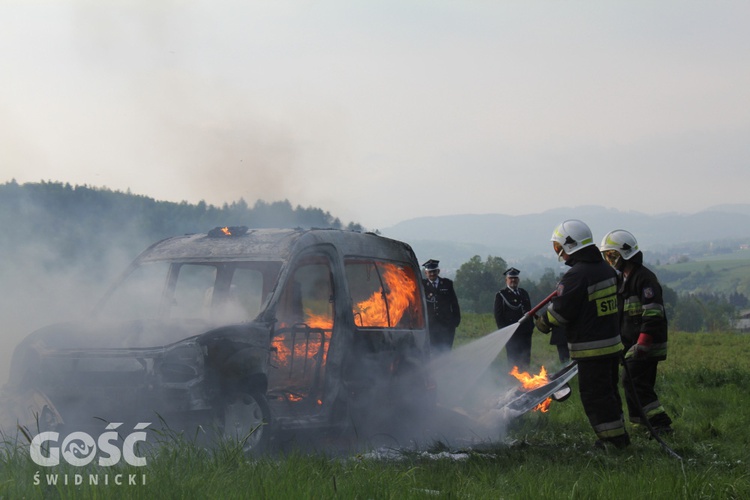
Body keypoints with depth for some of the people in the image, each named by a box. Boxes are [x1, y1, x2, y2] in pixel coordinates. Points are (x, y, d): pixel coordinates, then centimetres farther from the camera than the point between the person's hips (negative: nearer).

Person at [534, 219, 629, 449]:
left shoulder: (576, 275, -19)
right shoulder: (606, 269, 10)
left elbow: (560, 311, -18)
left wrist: (543, 321, 2)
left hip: (591, 348, -9)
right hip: (612, 342, 9)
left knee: (594, 395, -1)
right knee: (609, 391, 18)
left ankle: (613, 438, 1)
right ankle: (618, 435, 25)